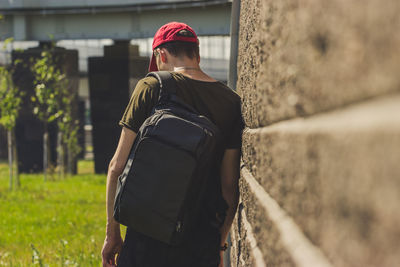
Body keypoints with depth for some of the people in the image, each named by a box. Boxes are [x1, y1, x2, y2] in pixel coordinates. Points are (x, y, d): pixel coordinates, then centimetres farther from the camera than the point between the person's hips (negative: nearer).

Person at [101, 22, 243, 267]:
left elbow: (118, 167, -4)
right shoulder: (231, 102, 5)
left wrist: (112, 234, 4)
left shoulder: (152, 88, -3)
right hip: (202, 242, 3)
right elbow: (231, 186, 6)